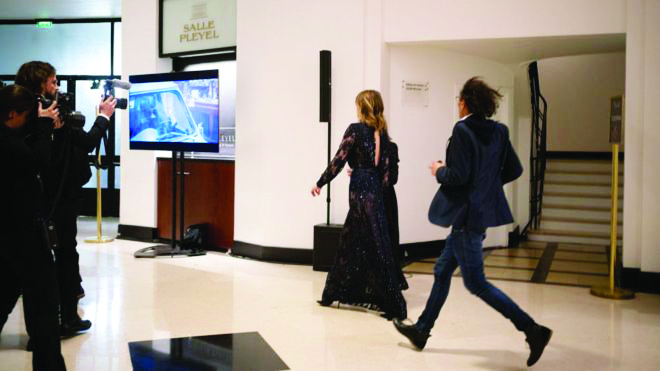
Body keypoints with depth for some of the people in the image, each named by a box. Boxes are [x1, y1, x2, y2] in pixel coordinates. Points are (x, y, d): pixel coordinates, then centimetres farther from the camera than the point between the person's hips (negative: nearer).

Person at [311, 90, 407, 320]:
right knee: (350, 241, 17)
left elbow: (339, 160, -11)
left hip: (361, 190, -7)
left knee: (375, 245, -3)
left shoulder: (356, 130, -9)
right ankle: (333, 294, 28)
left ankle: (394, 306, 1)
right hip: (376, 188, 7)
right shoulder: (381, 132, 9)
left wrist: (320, 183, -2)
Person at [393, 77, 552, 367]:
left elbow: (459, 175, -23)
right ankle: (421, 330, 29)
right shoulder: (498, 132, 6)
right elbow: (514, 170, 8)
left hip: (467, 214, -9)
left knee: (475, 282, -2)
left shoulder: (462, 131, -17)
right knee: (442, 270, 18)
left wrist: (439, 171, -4)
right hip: (485, 209, 9)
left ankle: (533, 329, -6)